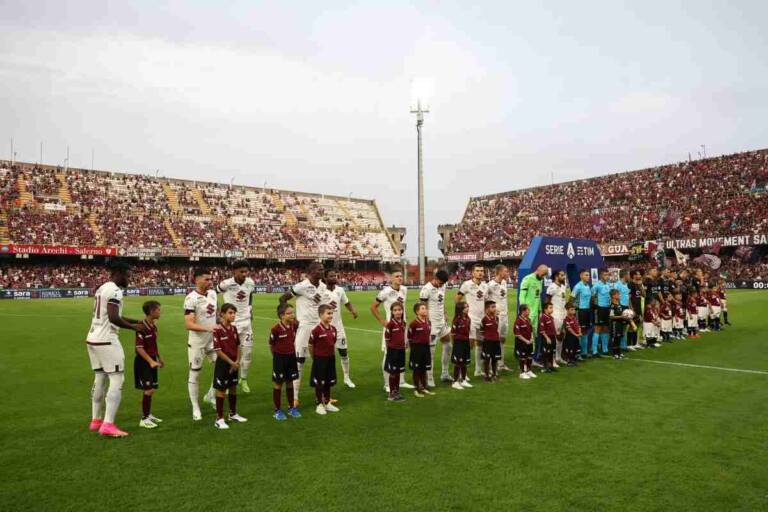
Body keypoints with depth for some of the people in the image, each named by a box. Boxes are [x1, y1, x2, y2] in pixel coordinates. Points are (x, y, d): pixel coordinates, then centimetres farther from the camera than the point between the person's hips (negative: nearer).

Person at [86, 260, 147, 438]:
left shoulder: (102, 288, 16)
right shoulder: (115, 291, -15)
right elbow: (113, 318, -25)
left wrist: (137, 321, 20)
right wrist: (134, 327, -12)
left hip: (93, 339, 10)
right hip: (106, 341, -10)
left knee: (99, 379, 18)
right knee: (116, 380, -4)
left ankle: (95, 420, 27)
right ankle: (108, 425, -5)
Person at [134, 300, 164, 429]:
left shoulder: (154, 325, 7)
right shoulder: (142, 327, -19)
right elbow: (139, 348, -21)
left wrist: (159, 358, 23)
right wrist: (150, 361, -24)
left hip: (152, 361, 8)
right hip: (143, 361, -8)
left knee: (151, 389, 15)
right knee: (148, 390, -8)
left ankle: (148, 414, 29)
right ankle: (144, 419, 3)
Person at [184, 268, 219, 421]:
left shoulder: (212, 294, 2)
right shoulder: (191, 299, -19)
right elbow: (188, 324, -24)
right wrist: (208, 328, -33)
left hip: (213, 339, 6)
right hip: (197, 342, -6)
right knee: (195, 374, 6)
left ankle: (210, 395, 28)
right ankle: (195, 407, 19)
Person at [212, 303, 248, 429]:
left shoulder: (234, 328, 3)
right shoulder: (218, 330, -17)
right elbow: (218, 351, -18)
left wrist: (237, 361, -1)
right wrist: (231, 362, -15)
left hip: (234, 364, 7)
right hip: (223, 363, -6)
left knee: (233, 388, 16)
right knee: (221, 390, 2)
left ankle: (233, 414, 32)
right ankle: (219, 419, 12)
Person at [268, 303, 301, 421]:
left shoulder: (294, 326, -3)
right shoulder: (276, 329, -20)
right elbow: (271, 345, -9)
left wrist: (291, 352, 8)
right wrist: (277, 356, -2)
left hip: (291, 357, 5)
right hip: (280, 358, -5)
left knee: (290, 383, 14)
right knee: (278, 384, 7)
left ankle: (291, 408, 27)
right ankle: (277, 411, 18)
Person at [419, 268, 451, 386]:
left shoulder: (442, 286, 6)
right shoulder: (426, 289, -18)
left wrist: (445, 316, 15)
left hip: (442, 322, 8)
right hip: (432, 324, -8)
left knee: (447, 346, 13)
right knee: (430, 351, -2)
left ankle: (444, 374, 27)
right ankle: (429, 378, 8)